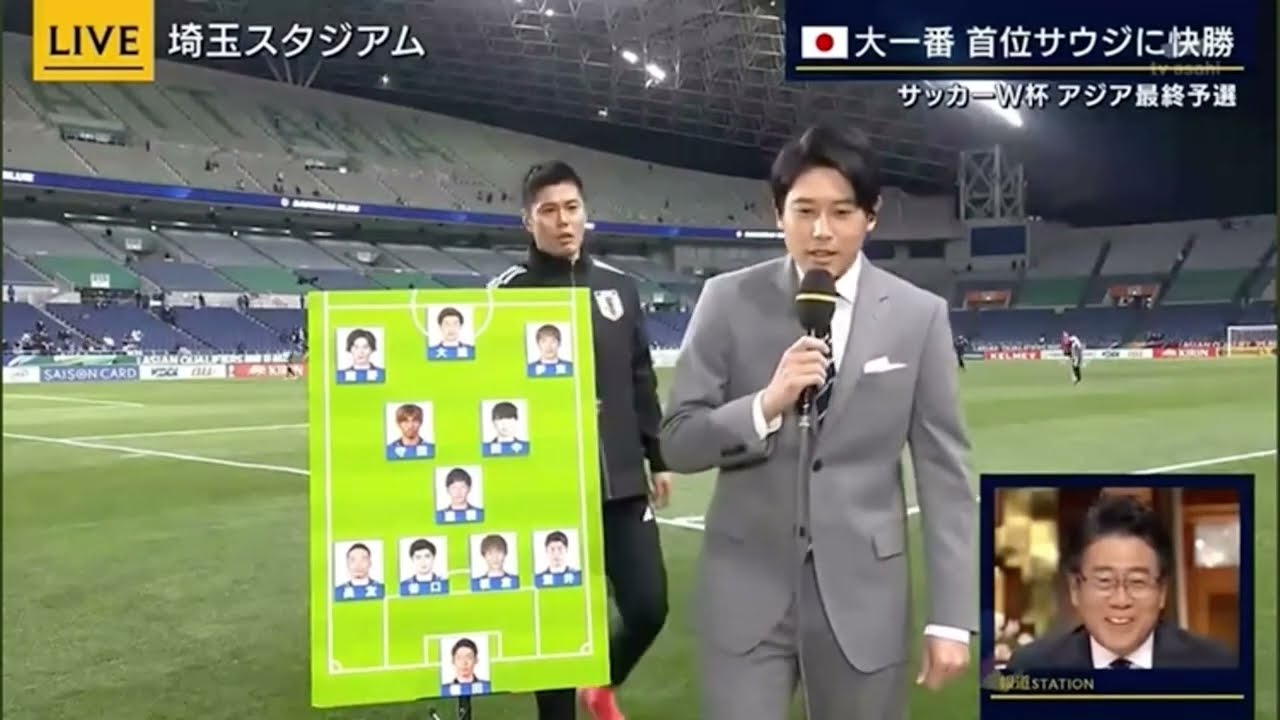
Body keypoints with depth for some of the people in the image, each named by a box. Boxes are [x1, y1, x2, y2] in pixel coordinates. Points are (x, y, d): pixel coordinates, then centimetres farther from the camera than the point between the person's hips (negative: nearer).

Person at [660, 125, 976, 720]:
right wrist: (764, 405, -20)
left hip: (863, 591, 1)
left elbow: (943, 470, 0)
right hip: (747, 590, 0)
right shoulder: (728, 301, -2)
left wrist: (951, 616, -2)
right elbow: (678, 441, -2)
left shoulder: (920, 315, -1)